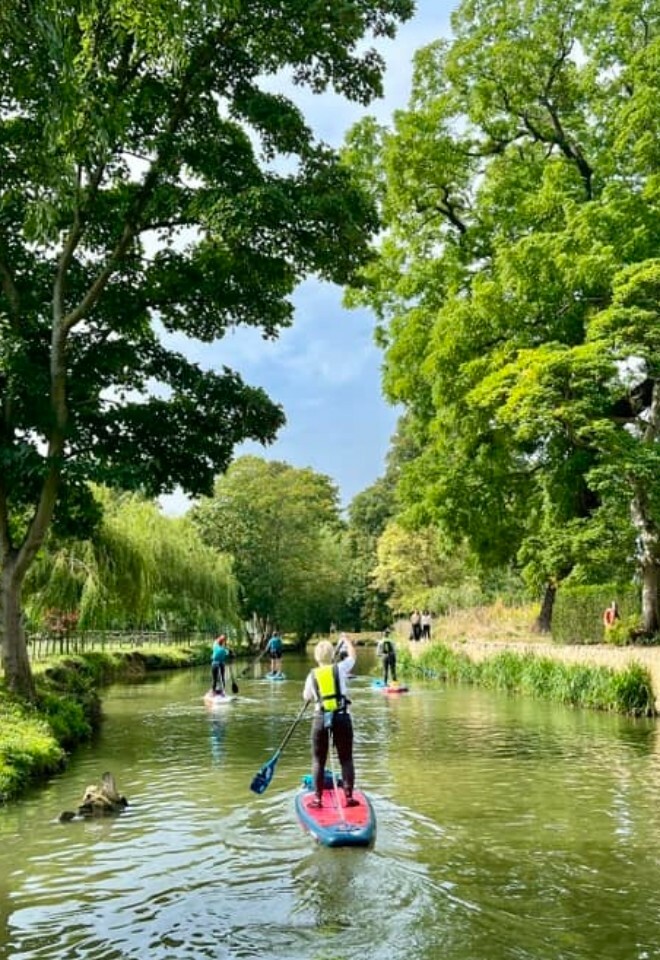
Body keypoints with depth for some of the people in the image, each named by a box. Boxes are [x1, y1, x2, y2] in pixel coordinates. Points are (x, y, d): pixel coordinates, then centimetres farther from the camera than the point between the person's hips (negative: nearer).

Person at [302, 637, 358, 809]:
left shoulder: (312, 675, 2)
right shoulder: (340, 668, 0)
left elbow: (307, 698, 15)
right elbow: (352, 656, 20)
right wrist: (347, 641, 37)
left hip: (321, 718, 0)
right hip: (342, 717, 0)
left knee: (318, 759, 9)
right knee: (346, 759, 8)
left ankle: (317, 798, 9)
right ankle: (349, 796, 8)